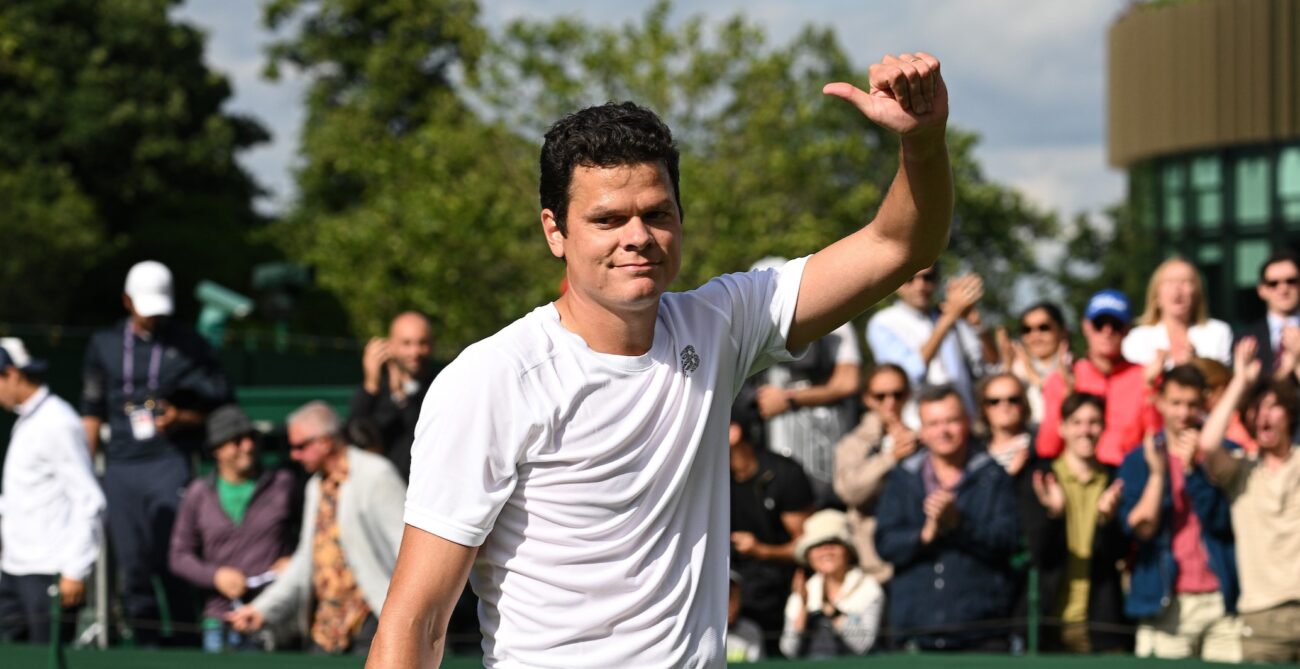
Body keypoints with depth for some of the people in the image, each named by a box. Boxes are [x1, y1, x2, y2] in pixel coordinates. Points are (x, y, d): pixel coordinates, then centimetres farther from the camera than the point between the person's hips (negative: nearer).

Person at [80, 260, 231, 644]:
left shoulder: (189, 346, 4)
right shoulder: (105, 345, 14)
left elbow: (219, 405, 5)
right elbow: (92, 411, 17)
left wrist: (181, 419, -13)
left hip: (169, 464, -4)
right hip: (120, 467, 4)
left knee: (171, 564, -12)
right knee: (131, 566, 3)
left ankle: (186, 647, -8)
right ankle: (145, 648, 8)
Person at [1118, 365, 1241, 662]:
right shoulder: (1139, 459, 9)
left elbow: (1222, 521, -5)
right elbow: (1140, 529, -3)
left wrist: (1191, 470, -13)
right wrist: (1157, 472, -12)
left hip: (1222, 600, 0)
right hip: (1167, 604, 0)